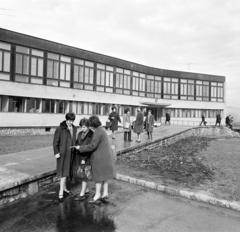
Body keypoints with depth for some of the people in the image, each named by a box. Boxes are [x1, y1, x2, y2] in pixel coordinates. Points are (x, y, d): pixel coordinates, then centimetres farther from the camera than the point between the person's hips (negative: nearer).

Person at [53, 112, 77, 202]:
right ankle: (61, 193, -1)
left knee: (66, 171, 15)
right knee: (63, 172, -7)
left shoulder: (74, 129, 6)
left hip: (71, 153, 6)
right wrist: (56, 152, -14)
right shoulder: (60, 129, -11)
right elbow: (55, 141, -9)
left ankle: (64, 189, 29)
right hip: (63, 153, -6)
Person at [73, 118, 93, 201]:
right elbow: (77, 143, 13)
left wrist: (84, 159, -18)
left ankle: (82, 194, 7)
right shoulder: (80, 134, 10)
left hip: (86, 157, -7)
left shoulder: (92, 135, -12)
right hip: (79, 156, 7)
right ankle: (86, 191, 27)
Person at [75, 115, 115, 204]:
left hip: (100, 157, -10)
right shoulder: (102, 130, 13)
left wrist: (80, 148, -11)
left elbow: (92, 146, -21)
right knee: (104, 175, 15)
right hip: (105, 156, 10)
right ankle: (105, 194, 25)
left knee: (99, 176, 1)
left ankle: (97, 196, 11)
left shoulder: (98, 132, -19)